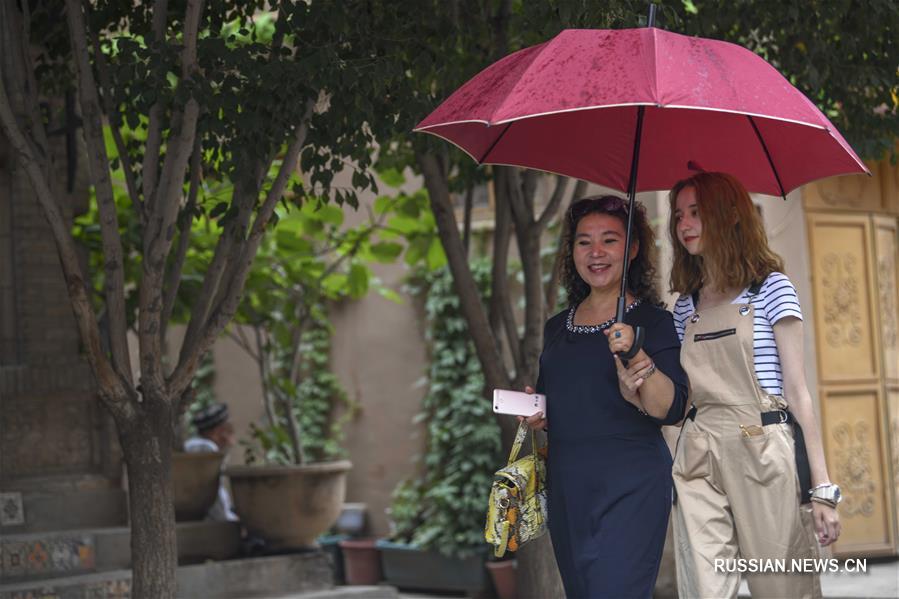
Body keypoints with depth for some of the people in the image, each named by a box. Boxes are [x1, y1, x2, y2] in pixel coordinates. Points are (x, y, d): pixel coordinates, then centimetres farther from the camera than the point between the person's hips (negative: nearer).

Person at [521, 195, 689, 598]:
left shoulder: (653, 322, -4)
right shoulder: (557, 327, 12)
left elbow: (670, 410, -15)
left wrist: (636, 358, -29)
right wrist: (538, 415, 2)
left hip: (629, 487, -6)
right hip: (565, 486, 6)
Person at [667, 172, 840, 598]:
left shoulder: (771, 289, 3)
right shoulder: (686, 307, 16)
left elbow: (797, 392, -1)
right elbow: (681, 397, 15)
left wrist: (822, 487, -6)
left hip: (762, 451, -4)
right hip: (697, 458, 4)